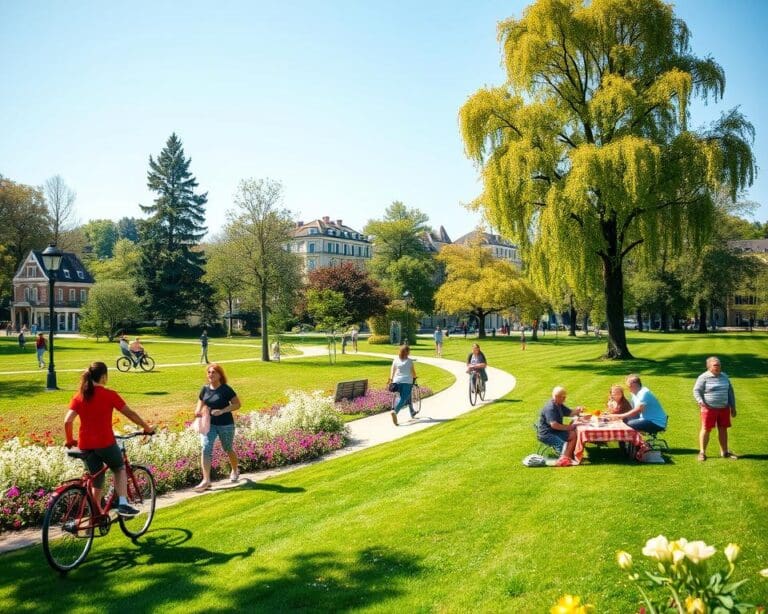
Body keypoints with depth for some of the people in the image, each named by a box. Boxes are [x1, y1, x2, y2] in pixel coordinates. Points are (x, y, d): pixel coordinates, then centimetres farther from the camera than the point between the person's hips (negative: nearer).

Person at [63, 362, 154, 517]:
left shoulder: (79, 396, 5)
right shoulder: (109, 395, -6)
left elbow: (67, 421, -2)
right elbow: (130, 413, -4)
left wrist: (70, 440, 12)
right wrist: (147, 428, 6)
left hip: (85, 445, 4)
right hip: (105, 443, -4)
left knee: (96, 483, 17)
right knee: (120, 469, 21)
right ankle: (123, 504, 5)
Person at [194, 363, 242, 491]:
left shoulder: (226, 389, -12)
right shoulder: (205, 388, 2)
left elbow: (237, 404, -12)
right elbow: (201, 402, 16)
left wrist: (222, 411, -25)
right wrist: (198, 410, -7)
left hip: (225, 424, -3)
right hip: (209, 423, 3)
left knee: (228, 449, 14)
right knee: (206, 448, -14)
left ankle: (234, 471, 42)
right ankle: (206, 480, -14)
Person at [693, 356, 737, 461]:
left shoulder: (724, 377, 10)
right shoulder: (703, 377, -7)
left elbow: (730, 392, 17)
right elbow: (696, 391, -9)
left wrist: (733, 407, 15)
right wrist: (700, 402, -26)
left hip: (724, 408, 5)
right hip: (709, 409, -5)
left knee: (723, 429, 10)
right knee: (706, 429, -1)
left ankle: (724, 452, 22)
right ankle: (702, 452, 8)